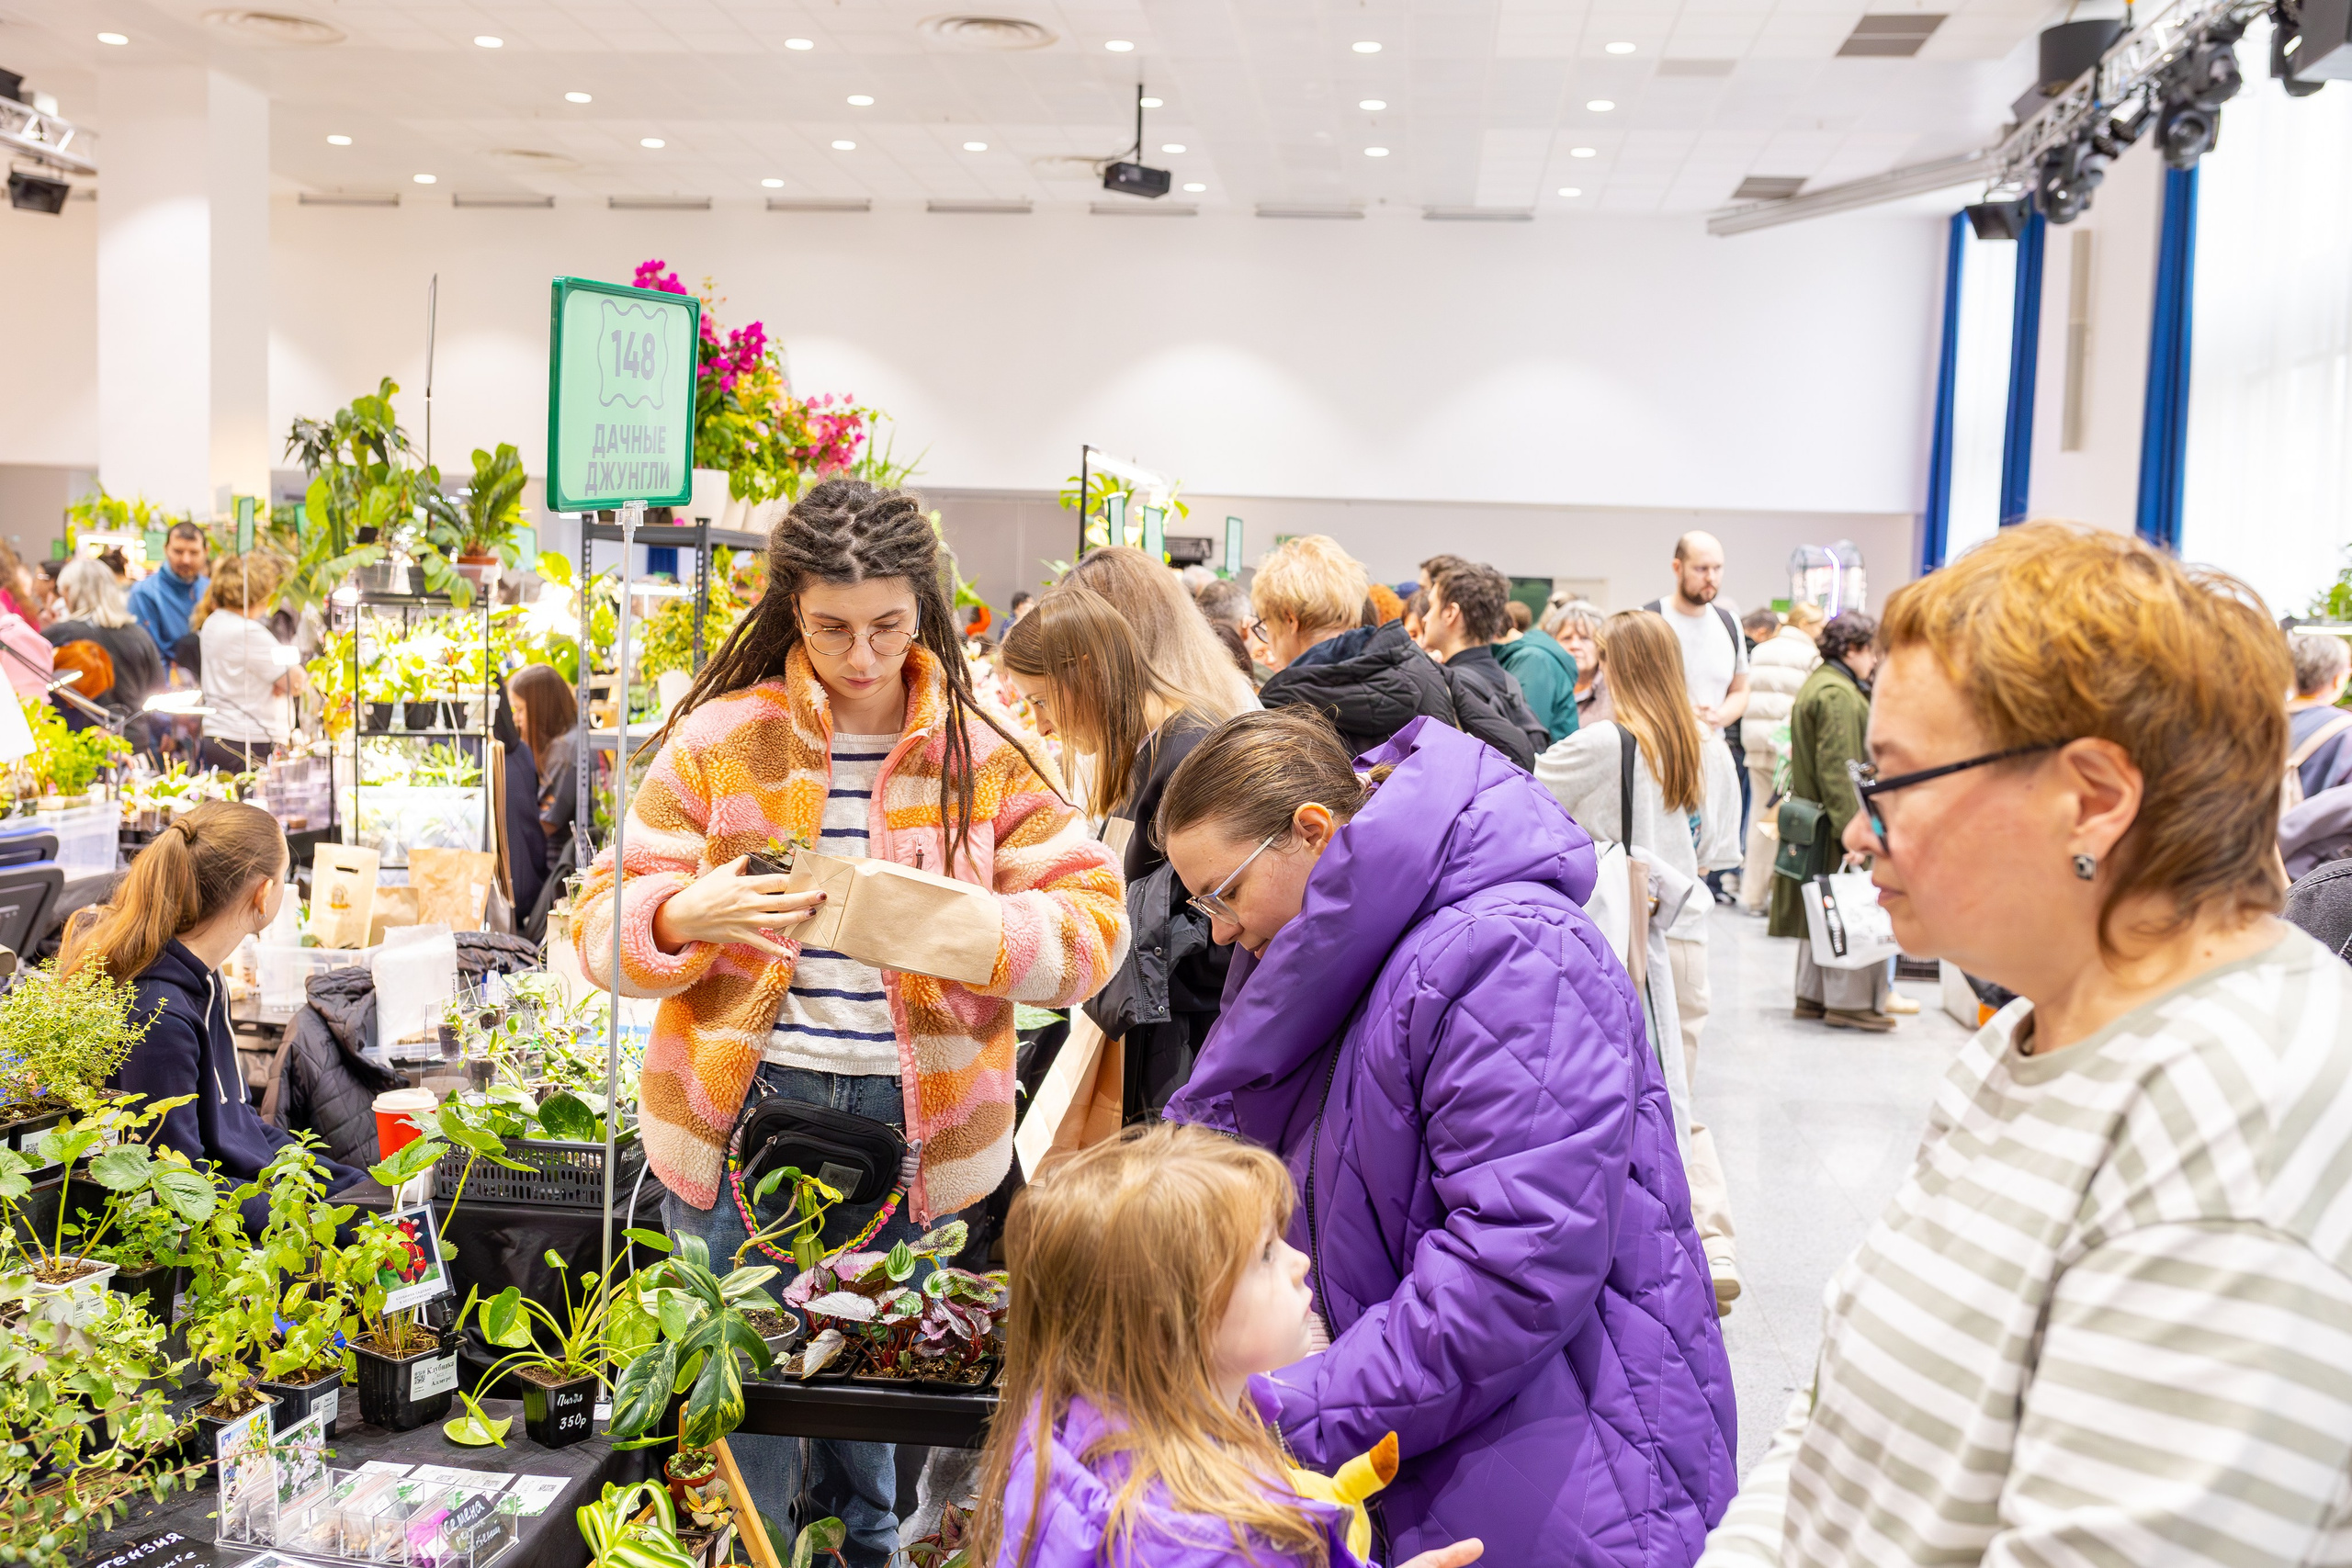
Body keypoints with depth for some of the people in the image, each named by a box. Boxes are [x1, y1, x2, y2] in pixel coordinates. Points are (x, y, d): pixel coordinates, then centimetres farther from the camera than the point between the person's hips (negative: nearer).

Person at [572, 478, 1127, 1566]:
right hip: (741, 1110, -1)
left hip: (913, 1121, 1)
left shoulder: (980, 754, 0)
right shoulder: (718, 740, -2)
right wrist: (687, 917, -24)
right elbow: (602, 926, -1)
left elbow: (1093, 919, -4)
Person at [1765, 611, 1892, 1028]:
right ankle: (1849, 1001, -1)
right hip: (1835, 819, -11)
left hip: (1815, 818, 11)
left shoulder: (1816, 685, 17)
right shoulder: (1838, 695, -17)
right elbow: (1837, 770, -23)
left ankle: (1812, 995, 22)